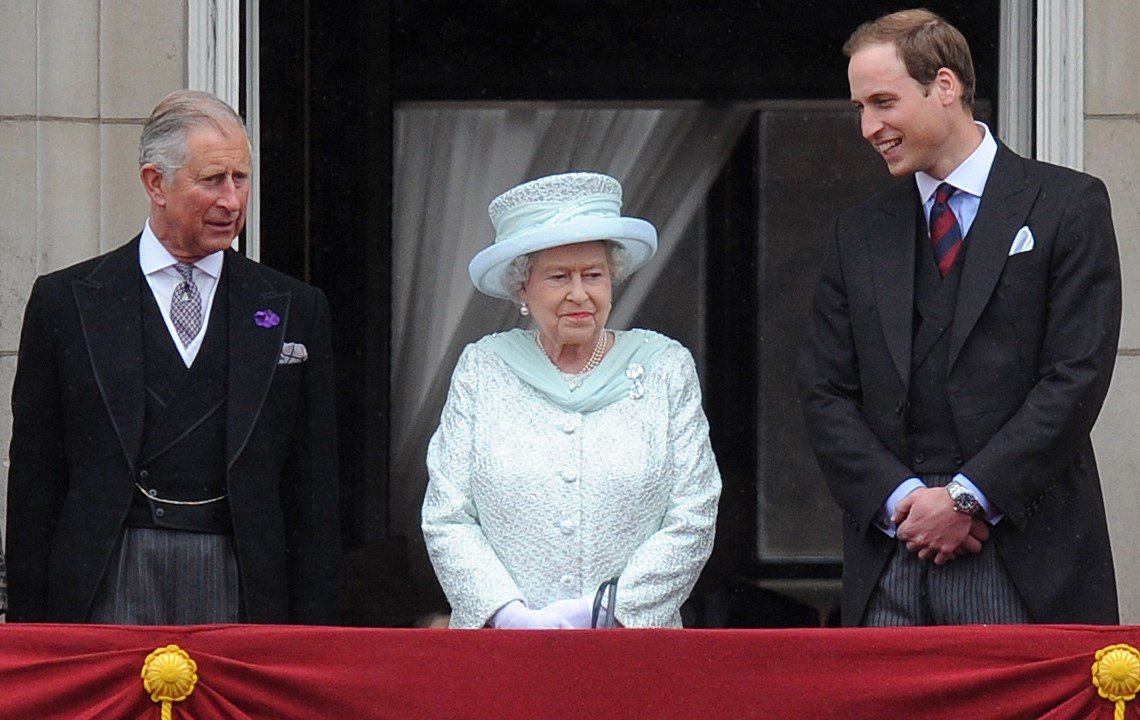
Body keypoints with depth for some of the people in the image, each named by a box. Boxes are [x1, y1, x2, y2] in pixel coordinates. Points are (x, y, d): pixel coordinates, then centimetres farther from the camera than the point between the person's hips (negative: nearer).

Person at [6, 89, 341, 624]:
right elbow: (35, 483, 7)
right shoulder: (66, 301, 8)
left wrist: (311, 635, 3)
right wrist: (29, 633, 1)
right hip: (110, 589, -1)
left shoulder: (295, 309, 12)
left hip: (243, 592, 1)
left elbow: (312, 493, 10)